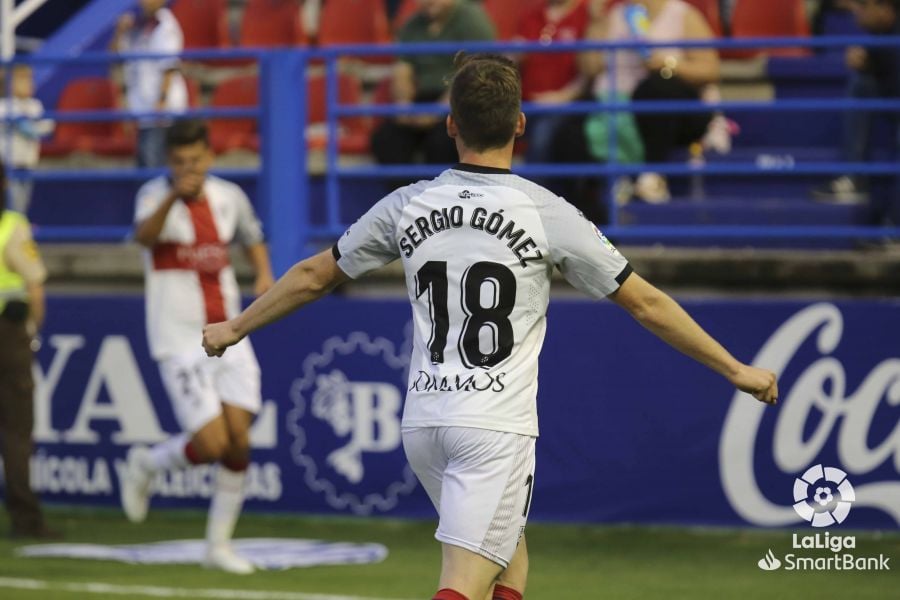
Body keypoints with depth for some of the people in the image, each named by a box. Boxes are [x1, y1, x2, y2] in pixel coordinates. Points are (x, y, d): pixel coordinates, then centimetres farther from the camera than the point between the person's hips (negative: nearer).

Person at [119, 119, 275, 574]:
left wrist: (265, 273, 5)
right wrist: (173, 196, -51)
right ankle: (146, 465, 19)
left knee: (238, 441, -2)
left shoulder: (229, 196, 5)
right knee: (211, 443, -13)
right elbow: (144, 235, -34)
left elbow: (251, 237, 26)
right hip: (180, 343, -5)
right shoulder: (156, 195, -10)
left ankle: (219, 543, 13)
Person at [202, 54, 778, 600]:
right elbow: (646, 302, -1)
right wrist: (736, 370, 7)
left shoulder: (408, 206, 4)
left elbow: (314, 276, 16)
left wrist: (234, 328, 32)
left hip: (423, 422, 5)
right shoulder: (548, 214, -6)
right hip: (497, 427, -5)